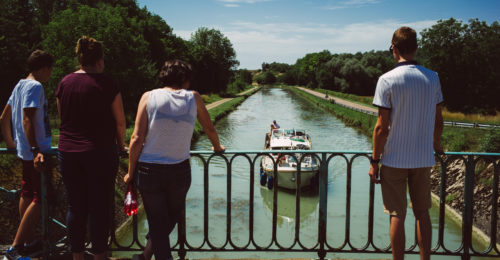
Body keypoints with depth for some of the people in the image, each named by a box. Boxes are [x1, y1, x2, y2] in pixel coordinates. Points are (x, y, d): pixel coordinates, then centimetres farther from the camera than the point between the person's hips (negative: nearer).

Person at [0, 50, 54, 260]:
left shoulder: (20, 85, 16)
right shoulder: (35, 86, -14)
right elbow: (27, 120, -24)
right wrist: (36, 151, -28)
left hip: (25, 151, 11)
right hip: (36, 151, -11)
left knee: (27, 194, 17)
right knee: (40, 199, -10)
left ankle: (28, 241, 28)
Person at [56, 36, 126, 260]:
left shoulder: (65, 83, 5)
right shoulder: (106, 84, -8)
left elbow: (63, 118, 12)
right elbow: (120, 121, -5)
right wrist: (120, 145, 10)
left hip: (67, 151, 4)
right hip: (100, 153, -4)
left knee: (75, 208, 11)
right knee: (99, 208, 6)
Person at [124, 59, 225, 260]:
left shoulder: (149, 97, -1)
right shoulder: (193, 98, 2)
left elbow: (137, 138, -6)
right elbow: (209, 129, 15)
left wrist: (131, 172, 3)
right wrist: (217, 147, 35)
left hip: (149, 170, 0)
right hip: (180, 170, 1)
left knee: (157, 222, 12)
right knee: (175, 214, 26)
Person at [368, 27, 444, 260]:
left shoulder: (387, 80, -12)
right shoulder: (432, 78, 2)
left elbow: (382, 127, -13)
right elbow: (438, 121, 10)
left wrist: (374, 160, -4)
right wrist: (435, 145, 27)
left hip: (394, 159, -4)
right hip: (424, 158, 4)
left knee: (397, 215, 5)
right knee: (422, 213, 15)